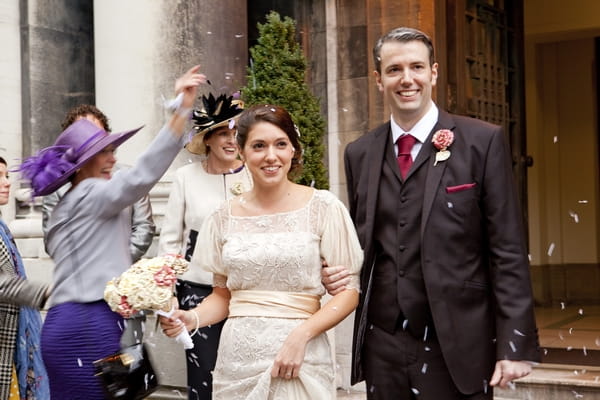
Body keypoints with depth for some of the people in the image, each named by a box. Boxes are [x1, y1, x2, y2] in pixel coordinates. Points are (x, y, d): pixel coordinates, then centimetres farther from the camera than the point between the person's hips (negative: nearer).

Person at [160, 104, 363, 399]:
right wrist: (192, 318, -7)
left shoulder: (322, 207, -4)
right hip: (238, 357, 3)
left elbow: (349, 290, -4)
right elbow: (222, 294, 13)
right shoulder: (225, 217, 5)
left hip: (300, 356, -3)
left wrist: (302, 334, -17)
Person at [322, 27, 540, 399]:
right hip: (381, 349, 4)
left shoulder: (483, 141, -3)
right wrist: (337, 272, -3)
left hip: (456, 350, -3)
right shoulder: (359, 153, 9)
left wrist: (515, 345, -10)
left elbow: (508, 250, -6)